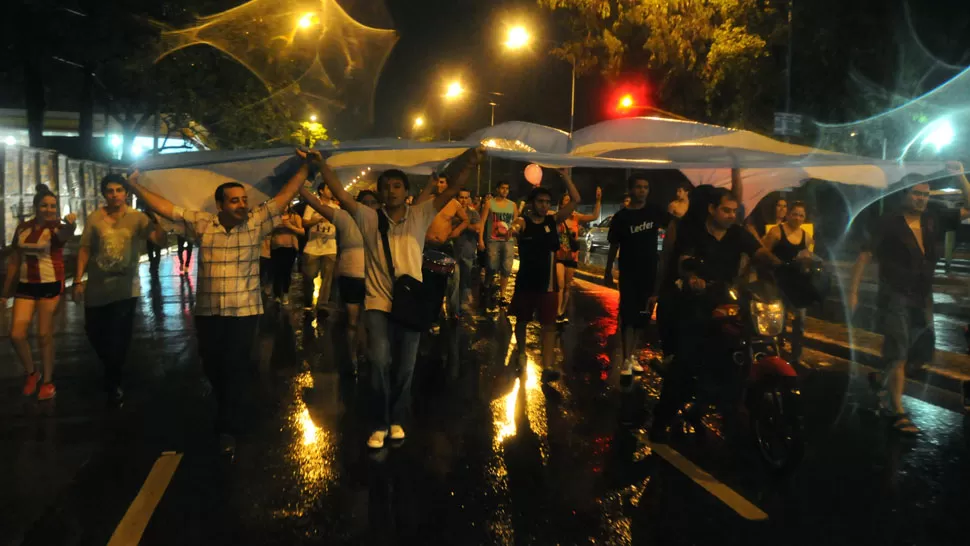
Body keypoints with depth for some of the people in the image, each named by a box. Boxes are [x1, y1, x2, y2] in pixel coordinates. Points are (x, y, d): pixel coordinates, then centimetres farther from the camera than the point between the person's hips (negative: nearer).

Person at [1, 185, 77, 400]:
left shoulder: (56, 228, -10)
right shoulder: (22, 228, 4)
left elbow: (66, 233, -37)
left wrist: (70, 224, -62)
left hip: (51, 285, -4)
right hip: (26, 285, 4)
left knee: (44, 335, 2)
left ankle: (48, 381, 18)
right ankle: (31, 373, 22)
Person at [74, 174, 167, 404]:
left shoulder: (138, 218, -8)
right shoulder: (94, 218, -3)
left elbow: (160, 239, -22)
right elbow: (84, 250, 1)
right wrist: (78, 281, -2)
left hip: (125, 288, -2)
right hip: (97, 288, 3)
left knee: (119, 337, 1)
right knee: (94, 332, 14)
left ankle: (113, 383, 20)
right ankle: (111, 371, 42)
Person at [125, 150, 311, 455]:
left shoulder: (256, 223, -3)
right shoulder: (201, 224, 0)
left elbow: (285, 196, -5)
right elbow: (165, 208, 1)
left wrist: (305, 167, -11)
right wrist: (136, 187, -6)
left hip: (244, 312, -2)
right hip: (207, 312, 2)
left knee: (233, 369, -1)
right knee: (212, 368, 14)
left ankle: (226, 429, 12)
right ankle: (227, 416, 39)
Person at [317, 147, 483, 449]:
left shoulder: (420, 215, 1)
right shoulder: (369, 218, 1)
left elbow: (451, 190, -7)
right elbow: (341, 195, -6)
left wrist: (468, 165, -21)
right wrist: (321, 164, -15)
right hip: (378, 303, -1)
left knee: (405, 367, 10)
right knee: (380, 363, -11)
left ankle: (397, 420, 28)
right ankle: (379, 424, 6)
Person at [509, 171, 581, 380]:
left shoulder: (553, 220, 1)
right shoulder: (522, 222, -8)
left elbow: (575, 200, -5)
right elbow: (514, 229, -33)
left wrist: (565, 175, -14)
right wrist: (513, 230, -58)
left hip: (548, 283, 2)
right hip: (526, 281, -1)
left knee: (549, 325, -3)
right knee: (522, 321, 14)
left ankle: (548, 366, -5)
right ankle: (521, 354, 37)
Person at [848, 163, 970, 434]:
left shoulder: (933, 222, 5)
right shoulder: (889, 223, -7)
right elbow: (865, 255, -8)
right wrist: (853, 292, -14)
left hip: (922, 301, 6)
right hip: (895, 299, -6)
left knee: (919, 356, 16)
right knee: (899, 357, -5)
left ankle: (883, 382, 38)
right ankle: (898, 413, 3)